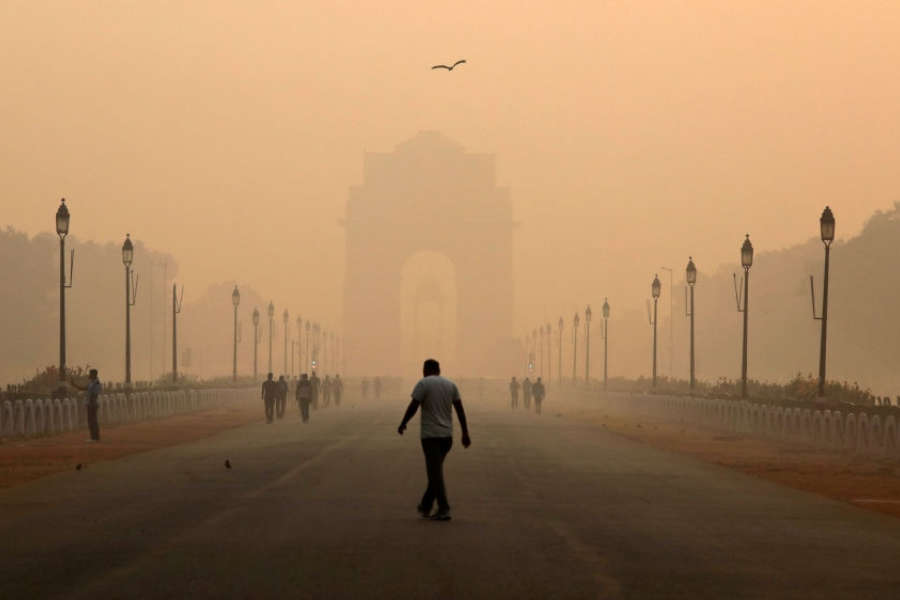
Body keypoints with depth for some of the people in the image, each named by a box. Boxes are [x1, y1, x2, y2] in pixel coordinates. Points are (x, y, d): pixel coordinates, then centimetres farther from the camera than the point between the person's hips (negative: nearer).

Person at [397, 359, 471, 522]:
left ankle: (444, 510, -12)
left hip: (430, 435, -6)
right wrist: (465, 433, 8)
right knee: (435, 470, 17)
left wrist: (402, 424, 3)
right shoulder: (450, 385, 10)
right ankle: (425, 506, 25)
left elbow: (413, 406, -12)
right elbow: (460, 410, 7)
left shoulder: (423, 384, -6)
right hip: (447, 435, 6)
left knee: (435, 473, -5)